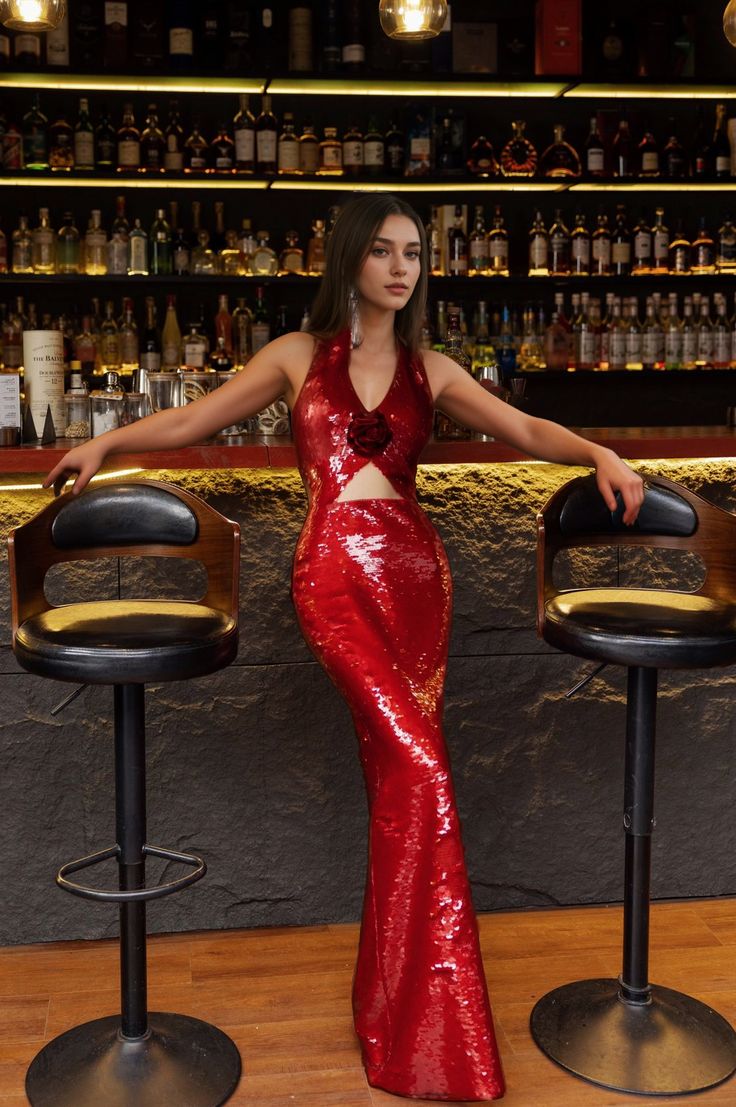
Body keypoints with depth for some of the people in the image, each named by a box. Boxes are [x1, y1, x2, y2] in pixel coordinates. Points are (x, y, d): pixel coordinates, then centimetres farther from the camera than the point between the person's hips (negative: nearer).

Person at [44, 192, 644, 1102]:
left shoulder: (429, 370, 15)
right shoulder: (297, 357, 9)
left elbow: (524, 430, 10)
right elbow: (191, 422, 12)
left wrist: (597, 453, -6)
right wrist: (109, 441, 1)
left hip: (415, 570, 3)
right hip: (335, 575, -3)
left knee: (398, 767, 1)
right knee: (419, 768, -15)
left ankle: (398, 996, 14)